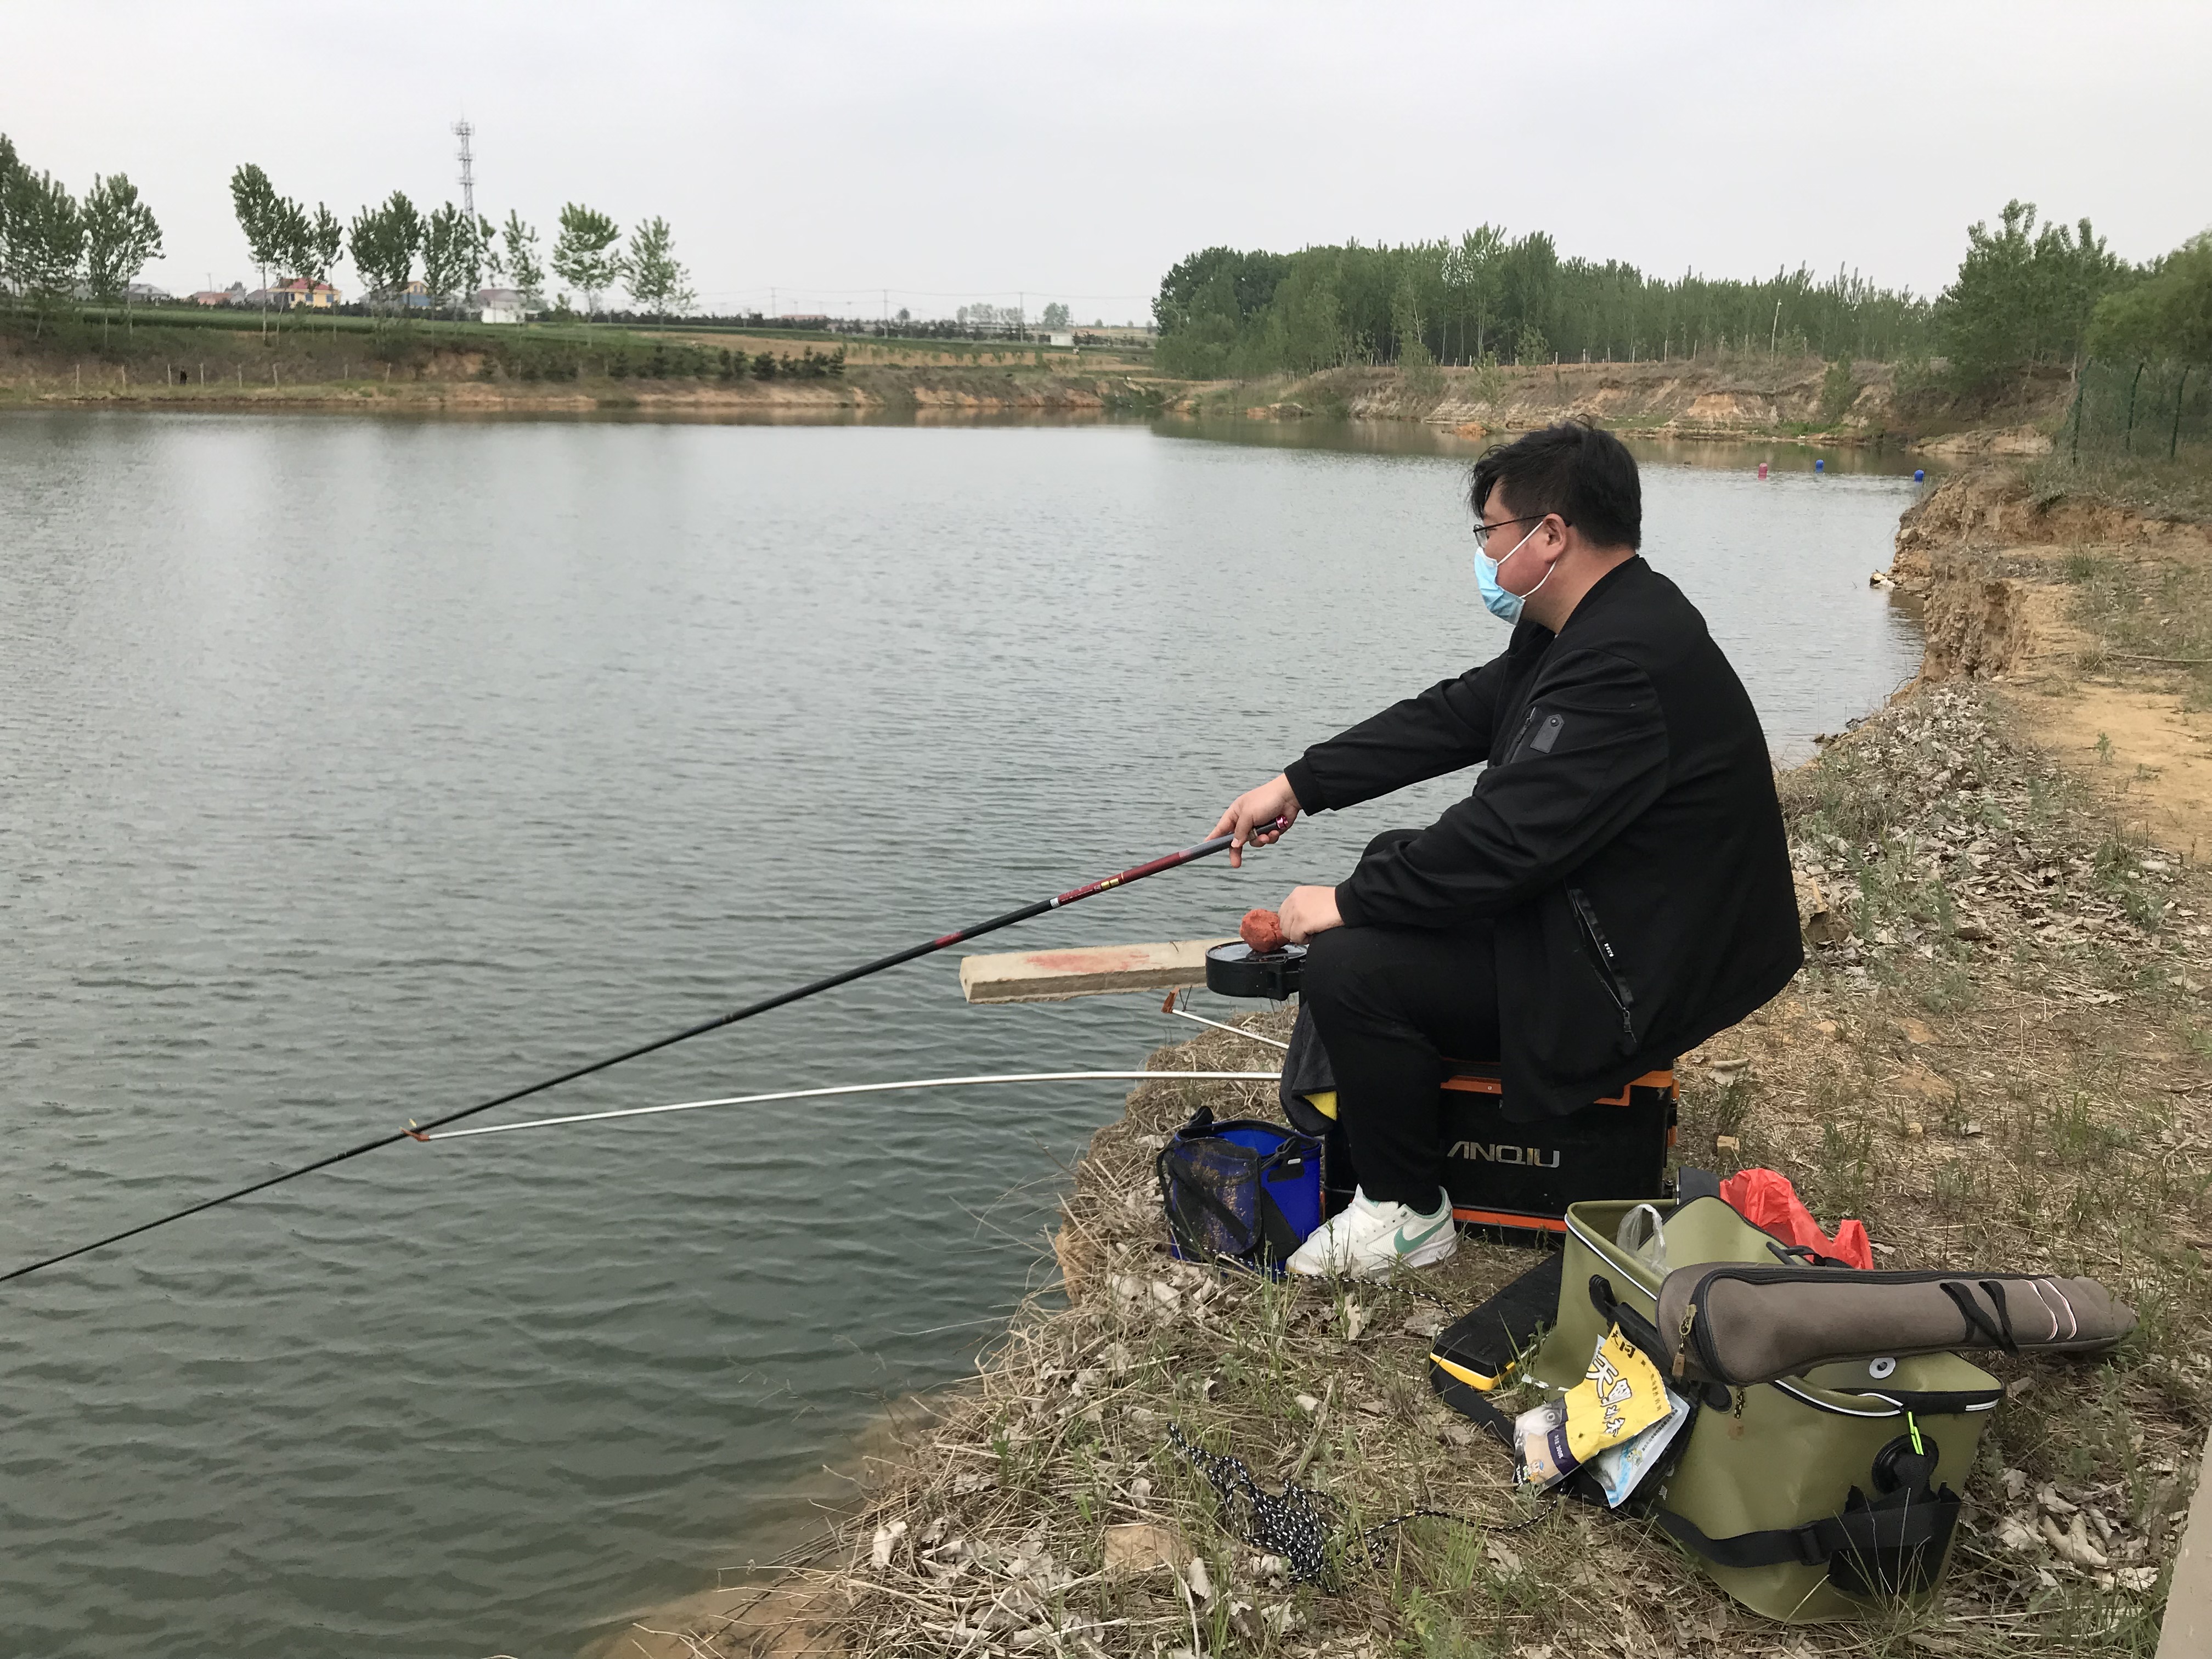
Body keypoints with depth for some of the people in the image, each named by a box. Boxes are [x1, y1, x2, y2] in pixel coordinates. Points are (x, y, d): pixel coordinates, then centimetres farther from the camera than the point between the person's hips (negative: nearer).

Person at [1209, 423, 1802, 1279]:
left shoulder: (1626, 663, -28)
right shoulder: (1593, 623, 6)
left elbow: (1507, 837, -30)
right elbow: (1457, 714, 11)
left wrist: (1348, 902, -18)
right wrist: (1299, 782, 6)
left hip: (1631, 979, -11)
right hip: (1582, 909, 11)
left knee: (1350, 968, -19)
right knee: (1393, 871, 18)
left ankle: (1407, 1215, 2)